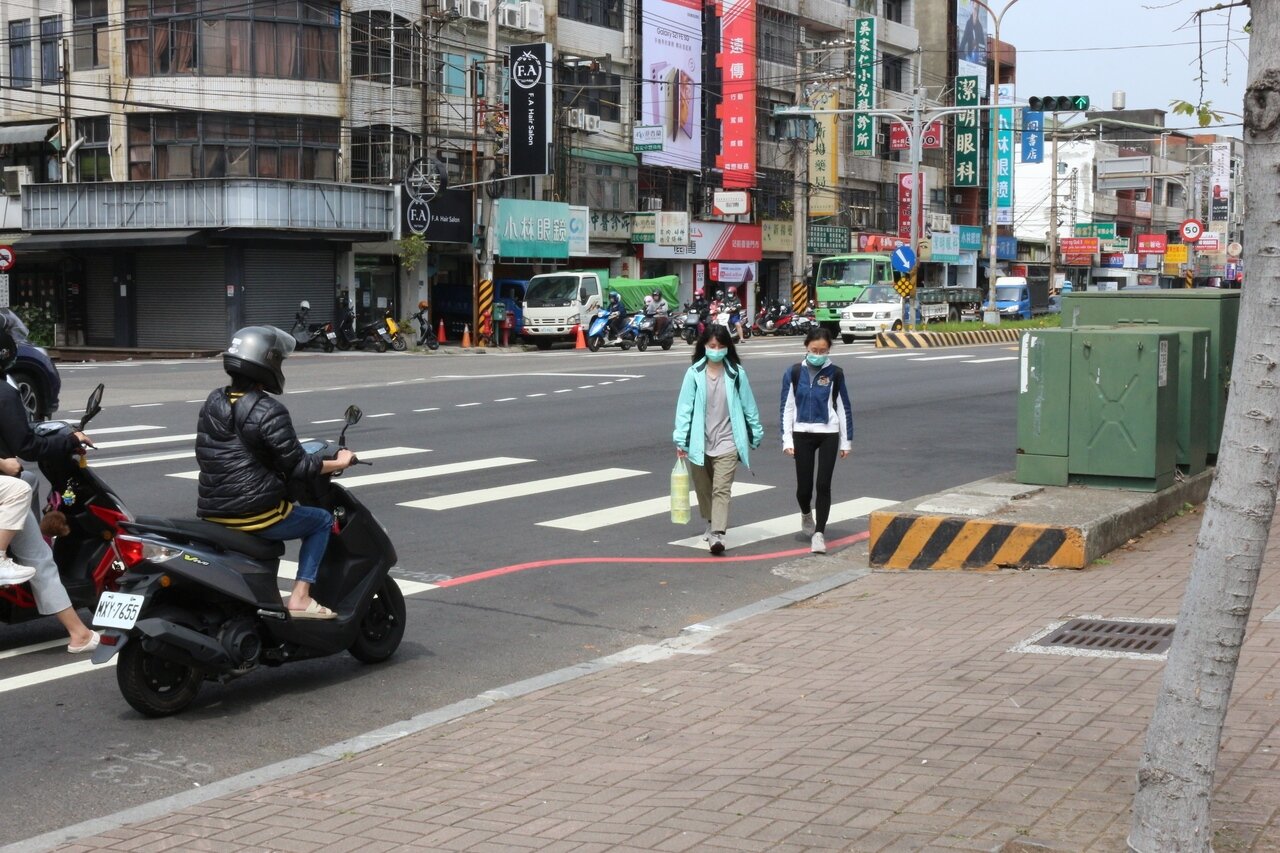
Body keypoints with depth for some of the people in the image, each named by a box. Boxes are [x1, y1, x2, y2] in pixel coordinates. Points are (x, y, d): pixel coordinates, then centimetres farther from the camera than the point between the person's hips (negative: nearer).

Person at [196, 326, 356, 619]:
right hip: (255, 515, -8)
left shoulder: (213, 402, 8)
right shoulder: (269, 412, -16)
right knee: (322, 520, 13)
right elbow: (296, 466, -15)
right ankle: (300, 598, 2)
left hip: (212, 513, 8)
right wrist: (339, 463, 0)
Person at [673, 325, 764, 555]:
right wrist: (681, 439, -7)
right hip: (700, 442, 2)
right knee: (704, 488, 16)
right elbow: (685, 406, -3)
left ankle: (717, 534, -20)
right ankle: (711, 523, 38)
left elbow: (748, 404, 6)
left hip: (727, 442, -2)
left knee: (721, 489, -13)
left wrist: (756, 434, 12)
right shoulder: (694, 374, -3)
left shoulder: (736, 373, -1)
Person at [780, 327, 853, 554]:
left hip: (828, 435, 0)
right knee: (804, 486, 3)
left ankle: (819, 533, 2)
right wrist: (787, 440, -2)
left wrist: (847, 441, 5)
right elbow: (787, 407, 2)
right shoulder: (794, 373, 0)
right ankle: (806, 514, 36)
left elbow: (843, 408, 5)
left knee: (823, 485, -5)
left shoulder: (835, 374, 0)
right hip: (802, 435, 0)